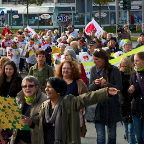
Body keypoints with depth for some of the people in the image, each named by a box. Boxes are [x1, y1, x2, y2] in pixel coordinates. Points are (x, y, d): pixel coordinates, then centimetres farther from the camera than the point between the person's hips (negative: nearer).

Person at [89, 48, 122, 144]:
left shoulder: (114, 70, -6)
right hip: (98, 106, 1)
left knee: (112, 135, 10)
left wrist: (108, 85, -25)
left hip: (112, 106, -1)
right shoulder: (93, 70, 4)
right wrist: (95, 83, -17)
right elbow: (90, 88, 5)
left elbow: (119, 87, -8)